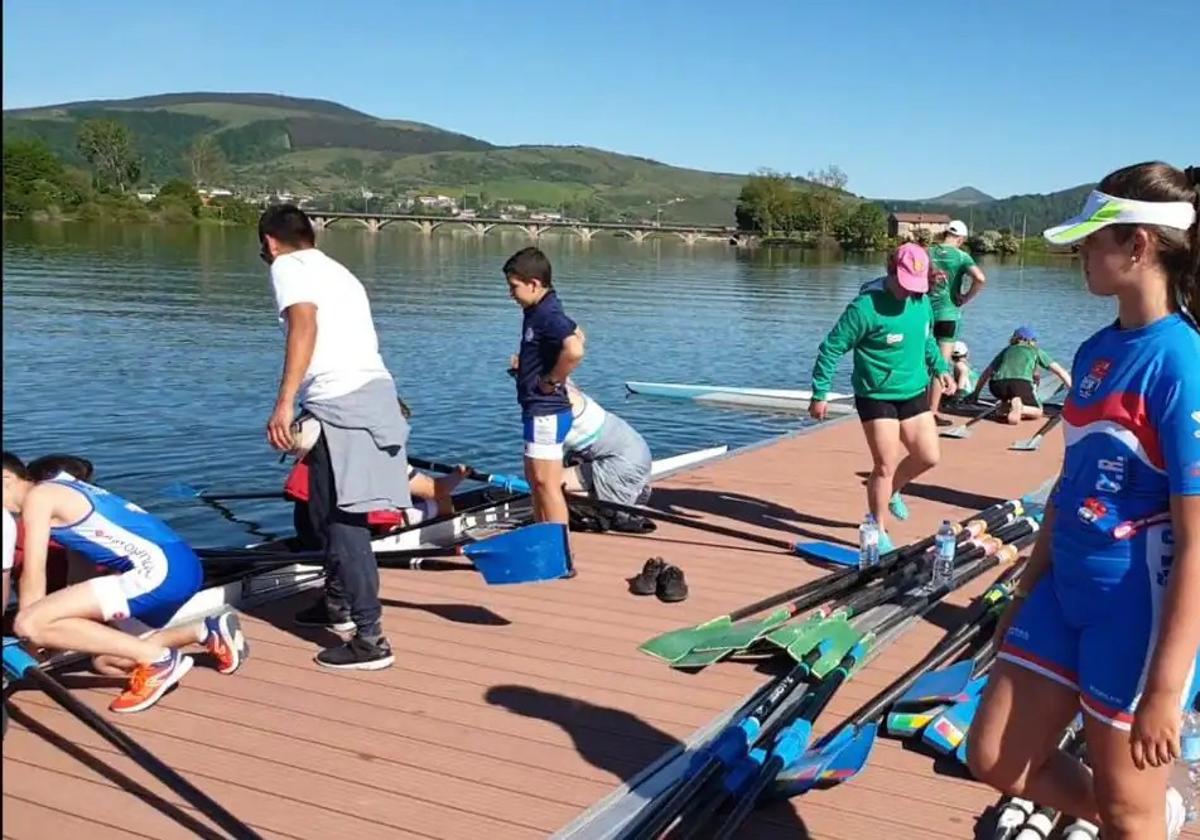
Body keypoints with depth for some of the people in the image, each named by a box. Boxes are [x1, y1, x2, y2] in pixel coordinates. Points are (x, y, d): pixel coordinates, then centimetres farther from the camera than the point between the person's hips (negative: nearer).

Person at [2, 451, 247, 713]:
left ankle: (157, 658, -12)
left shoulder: (37, 497, 0)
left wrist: (29, 636, 10)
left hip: (160, 570, -10)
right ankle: (209, 632, 16)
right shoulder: (62, 490, 26)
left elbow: (34, 577, -2)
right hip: (181, 566, 10)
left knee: (30, 623, -14)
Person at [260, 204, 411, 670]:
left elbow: (304, 323, -16)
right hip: (376, 389, 9)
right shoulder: (337, 271, 28)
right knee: (330, 508, 24)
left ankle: (370, 639, -6)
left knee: (343, 520, -6)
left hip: (340, 400, -9)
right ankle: (338, 603, 41)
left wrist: (284, 403, -22)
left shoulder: (288, 267, 3)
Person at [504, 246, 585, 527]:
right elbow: (577, 334, 28)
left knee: (546, 483, -6)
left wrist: (551, 381, -23)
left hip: (546, 412, -11)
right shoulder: (541, 311, 11)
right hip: (539, 410, 11)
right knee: (535, 479, 19)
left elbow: (574, 350, -38)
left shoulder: (547, 314, -20)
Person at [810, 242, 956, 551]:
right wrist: (820, 394, -16)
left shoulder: (922, 301, 1)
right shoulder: (867, 306, -20)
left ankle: (892, 492, 38)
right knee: (885, 465, -5)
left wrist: (940, 368, 13)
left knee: (928, 457, 8)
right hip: (877, 396, -7)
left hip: (914, 392, 7)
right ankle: (879, 532, 12)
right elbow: (832, 348, -17)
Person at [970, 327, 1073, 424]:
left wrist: (976, 393, 43)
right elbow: (1061, 371, 29)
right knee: (1038, 412, 18)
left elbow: (986, 373, 36)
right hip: (1021, 383, -3)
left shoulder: (1006, 350, 33)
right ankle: (1019, 408, -14)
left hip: (997, 385, 3)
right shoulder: (1036, 351, 29)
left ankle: (1006, 407, 4)